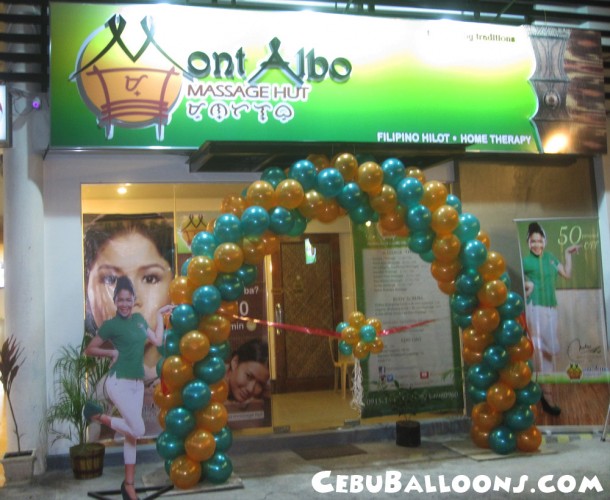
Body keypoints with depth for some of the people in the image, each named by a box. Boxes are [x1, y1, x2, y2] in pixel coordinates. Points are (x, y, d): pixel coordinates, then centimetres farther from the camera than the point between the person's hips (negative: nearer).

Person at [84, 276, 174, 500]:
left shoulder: (139, 319, 11)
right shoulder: (111, 324, -7)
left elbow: (158, 340, 7)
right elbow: (89, 349, 0)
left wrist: (160, 314, 12)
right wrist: (113, 352, -10)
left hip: (137, 383, 6)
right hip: (119, 382, -6)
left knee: (132, 434, 9)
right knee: (137, 430, -11)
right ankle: (97, 415, 9)